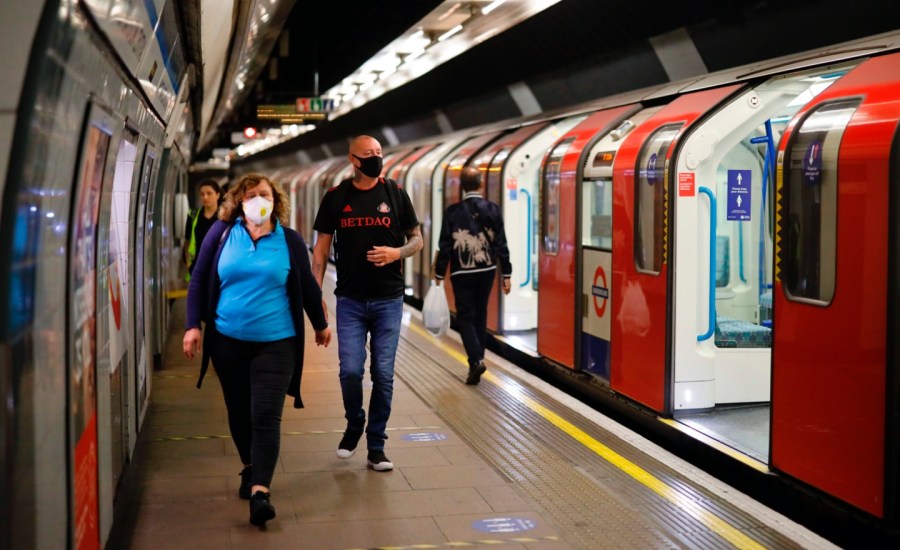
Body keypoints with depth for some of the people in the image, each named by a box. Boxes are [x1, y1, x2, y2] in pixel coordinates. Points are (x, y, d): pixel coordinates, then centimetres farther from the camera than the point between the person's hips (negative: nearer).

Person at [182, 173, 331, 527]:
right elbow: (199, 280, 4)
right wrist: (193, 325, -3)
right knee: (239, 412, 15)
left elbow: (307, 285, 10)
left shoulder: (290, 240, 0)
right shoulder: (221, 233, 1)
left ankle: (260, 492, -13)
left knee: (266, 417, -10)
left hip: (275, 343, -2)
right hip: (228, 341, 2)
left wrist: (321, 324, 19)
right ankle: (250, 469, 36)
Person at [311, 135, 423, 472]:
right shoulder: (336, 198, 3)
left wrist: (397, 252, -14)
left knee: (383, 374, 2)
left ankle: (376, 447, 13)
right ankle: (354, 425, 24)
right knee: (350, 371, -6)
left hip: (388, 300, 0)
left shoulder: (395, 194, 3)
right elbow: (322, 247, 6)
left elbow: (417, 240, 8)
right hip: (350, 301, 0)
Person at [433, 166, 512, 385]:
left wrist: (439, 273, 4)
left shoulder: (453, 211, -9)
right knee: (480, 316, 15)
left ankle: (476, 360, -13)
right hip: (487, 271, 2)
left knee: (465, 317, 4)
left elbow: (445, 246, -6)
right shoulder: (493, 210, -4)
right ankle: (477, 360, 19)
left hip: (462, 273, -2)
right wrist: (506, 274, 2)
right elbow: (501, 245, -4)